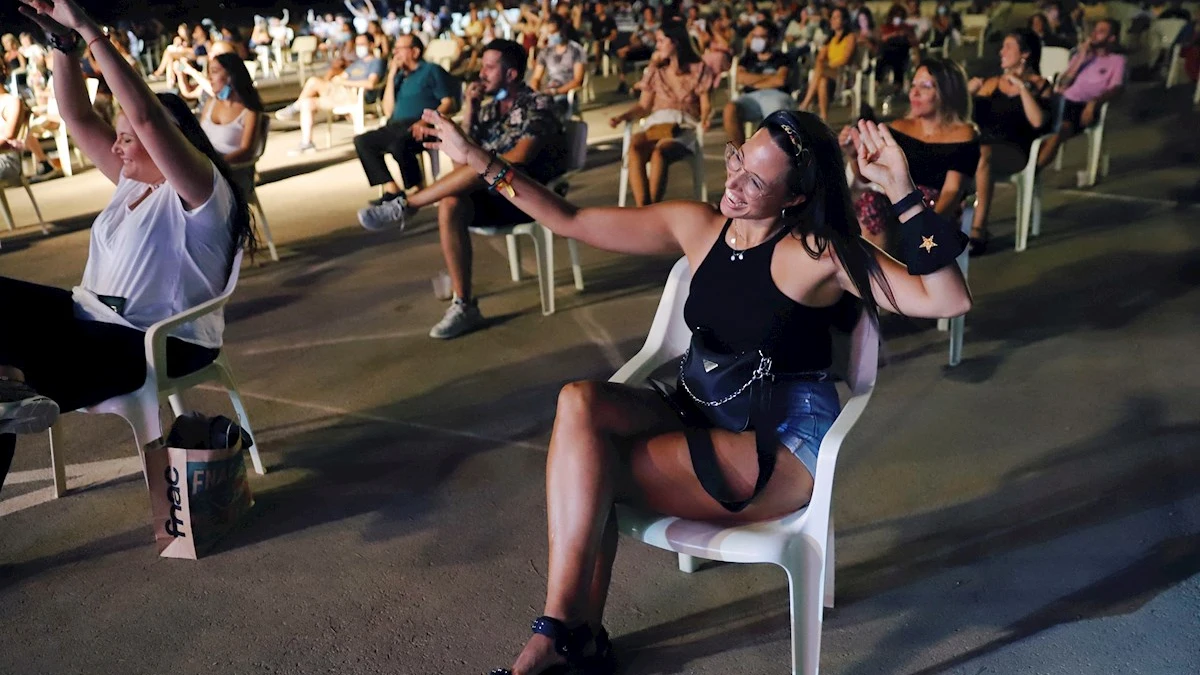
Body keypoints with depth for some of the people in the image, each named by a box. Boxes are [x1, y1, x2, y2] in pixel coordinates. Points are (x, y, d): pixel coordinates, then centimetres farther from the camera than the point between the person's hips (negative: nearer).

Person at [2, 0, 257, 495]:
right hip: (92, 317, 9)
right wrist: (64, 43, 1)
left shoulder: (201, 190, -14)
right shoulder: (132, 180, 14)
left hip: (159, 343, -9)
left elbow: (146, 114, -27)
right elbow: (79, 119, 13)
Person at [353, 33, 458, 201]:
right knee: (361, 141, -12)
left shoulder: (431, 70, 7)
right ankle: (392, 189, -19)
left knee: (398, 144, -37)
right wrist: (391, 76, 13)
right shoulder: (399, 76, 25)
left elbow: (449, 103, -5)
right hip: (397, 126, 7)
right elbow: (388, 111, 16)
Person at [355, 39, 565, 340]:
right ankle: (463, 306, -26)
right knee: (450, 205, -26)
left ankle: (405, 206, -22)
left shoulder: (537, 105, -4)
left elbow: (519, 159, -18)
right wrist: (469, 108, -3)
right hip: (493, 196, 6)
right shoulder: (488, 109, 16)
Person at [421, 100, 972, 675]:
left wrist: (901, 193, -28)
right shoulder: (696, 227, 4)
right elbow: (572, 222, 8)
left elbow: (949, 301, -19)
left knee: (588, 468, -21)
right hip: (704, 414, 6)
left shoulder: (819, 253, -11)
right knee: (580, 403, -21)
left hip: (783, 449, -6)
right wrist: (480, 161, 5)